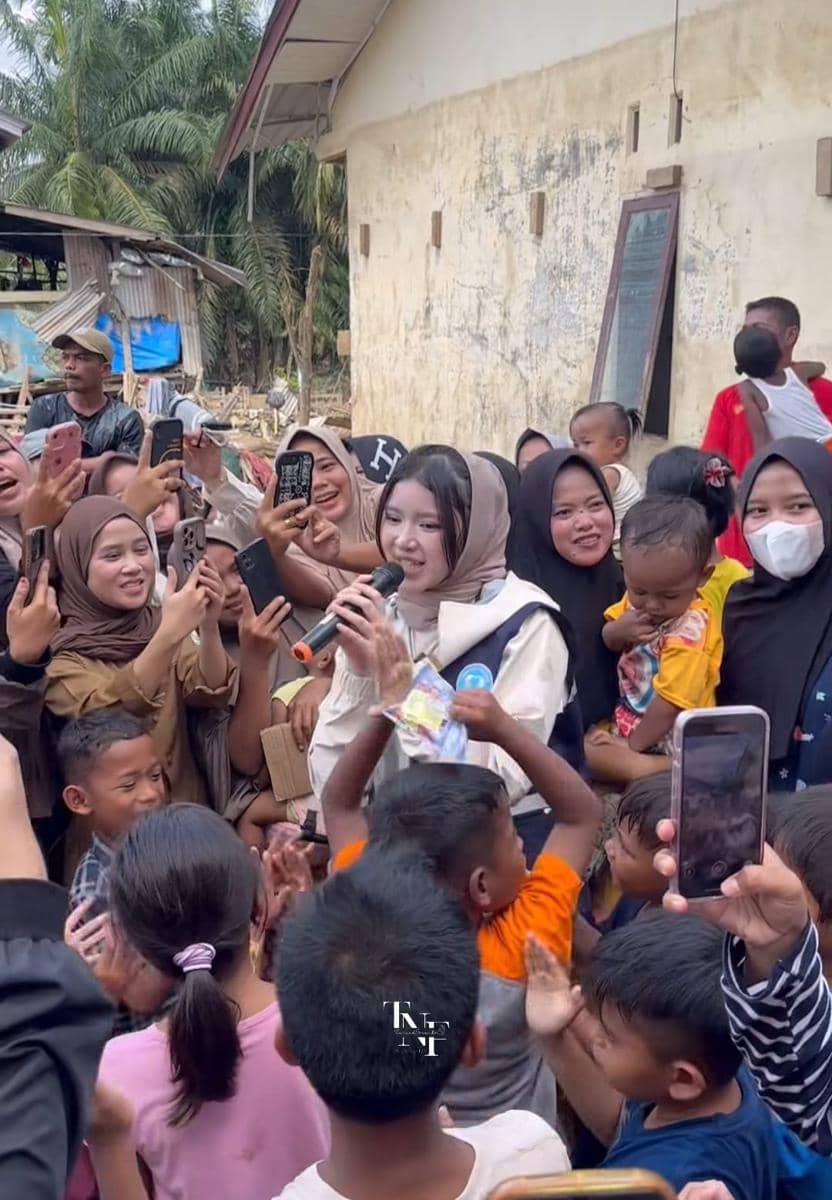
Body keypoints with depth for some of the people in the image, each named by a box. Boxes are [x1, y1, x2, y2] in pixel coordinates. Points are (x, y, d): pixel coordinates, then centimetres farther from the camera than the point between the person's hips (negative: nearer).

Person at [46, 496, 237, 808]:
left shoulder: (158, 623, 7)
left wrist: (208, 627, -22)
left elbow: (212, 693, -5)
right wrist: (168, 635, -31)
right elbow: (103, 719, -21)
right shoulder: (60, 652, -5)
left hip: (187, 804, 1)